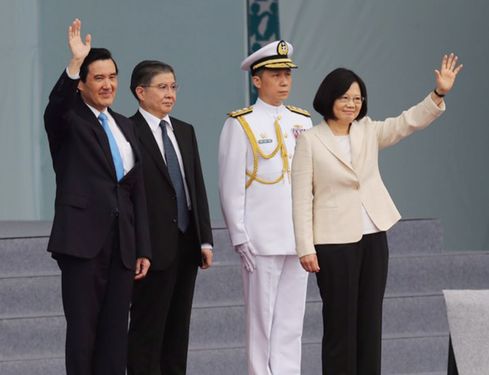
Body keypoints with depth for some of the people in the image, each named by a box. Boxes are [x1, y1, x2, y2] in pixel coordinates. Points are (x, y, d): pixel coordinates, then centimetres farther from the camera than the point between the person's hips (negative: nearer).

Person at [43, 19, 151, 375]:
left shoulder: (124, 126, 17)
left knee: (115, 333, 5)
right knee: (82, 331, -4)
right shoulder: (69, 121, 1)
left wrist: (143, 248, 12)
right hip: (83, 240, -6)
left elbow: (137, 190, 17)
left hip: (122, 244, 6)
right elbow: (56, 106, -26)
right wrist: (75, 63, -40)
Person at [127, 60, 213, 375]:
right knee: (148, 330, -2)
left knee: (178, 329, 9)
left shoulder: (185, 132, 14)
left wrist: (205, 240, 8)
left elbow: (198, 187, 14)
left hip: (186, 245, 7)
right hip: (153, 247, -7)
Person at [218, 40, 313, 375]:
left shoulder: (302, 122, 12)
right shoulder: (240, 124, -3)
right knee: (262, 321, -2)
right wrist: (240, 238, -9)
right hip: (261, 242, -5)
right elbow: (231, 187, -5)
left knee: (291, 321, 7)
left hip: (299, 238, 5)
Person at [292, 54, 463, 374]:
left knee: (370, 321, 8)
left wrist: (439, 94, -20)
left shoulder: (369, 132, 8)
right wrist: (306, 248, -13)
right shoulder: (310, 141, -5)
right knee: (340, 323, -1)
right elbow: (302, 198, -7)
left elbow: (409, 122, -5)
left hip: (373, 238, 5)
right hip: (335, 242, -5)